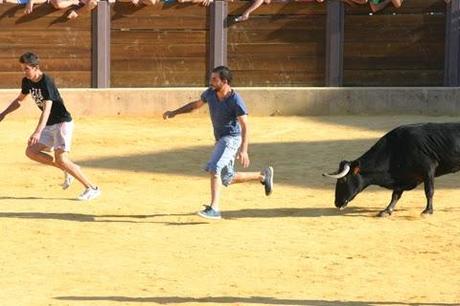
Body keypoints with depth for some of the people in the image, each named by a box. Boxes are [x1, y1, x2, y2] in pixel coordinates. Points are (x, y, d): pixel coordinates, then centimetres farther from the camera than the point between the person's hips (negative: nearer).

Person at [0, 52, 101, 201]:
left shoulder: (46, 82, -22)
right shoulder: (27, 82, 3)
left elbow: (47, 108, -33)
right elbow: (19, 100, 22)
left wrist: (38, 132, -44)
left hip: (63, 123, -9)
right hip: (49, 126, 9)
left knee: (61, 159, -20)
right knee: (31, 152, -3)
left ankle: (92, 188, -13)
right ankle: (67, 170, 7)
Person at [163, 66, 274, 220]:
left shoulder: (235, 100, -22)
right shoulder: (210, 93, -2)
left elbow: (245, 126, -24)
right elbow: (196, 104, 17)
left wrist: (243, 150, -35)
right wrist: (174, 113, 13)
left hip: (232, 138, -8)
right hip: (220, 139, 8)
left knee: (214, 168, -25)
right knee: (228, 179, 14)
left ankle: (214, 209, -27)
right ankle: (263, 176, 33)